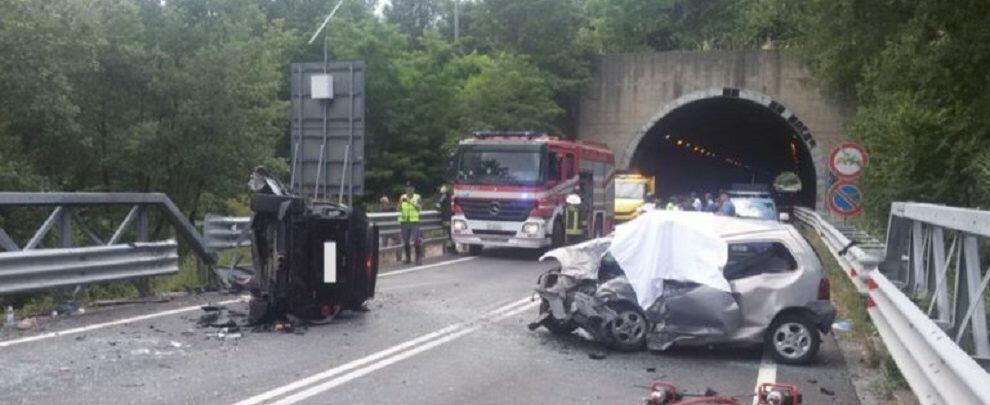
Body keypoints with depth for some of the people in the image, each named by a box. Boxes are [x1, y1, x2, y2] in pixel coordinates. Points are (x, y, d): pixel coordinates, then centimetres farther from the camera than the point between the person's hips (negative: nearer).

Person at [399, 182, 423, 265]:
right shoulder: (402, 197, 7)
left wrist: (410, 202, -23)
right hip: (404, 221, 2)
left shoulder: (417, 197, 2)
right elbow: (399, 209, 0)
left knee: (415, 241, -11)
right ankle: (407, 257, 19)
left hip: (414, 222, -2)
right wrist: (401, 202, -18)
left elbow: (419, 208, -13)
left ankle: (419, 258, -1)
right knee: (406, 241, 5)